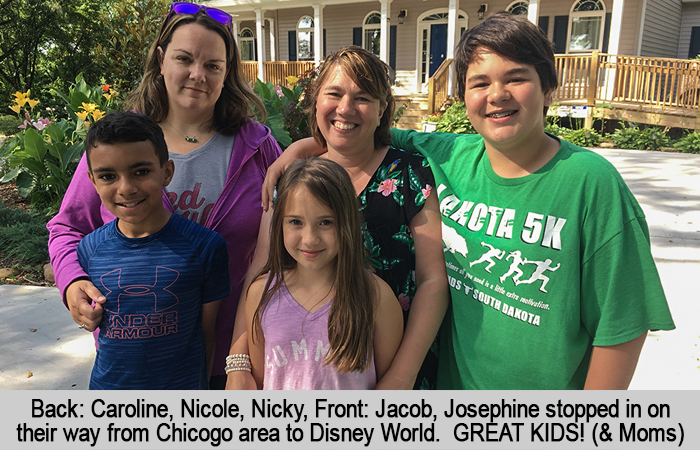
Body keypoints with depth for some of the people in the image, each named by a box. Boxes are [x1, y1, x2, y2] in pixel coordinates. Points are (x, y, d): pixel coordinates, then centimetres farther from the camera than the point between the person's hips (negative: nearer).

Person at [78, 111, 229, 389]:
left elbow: (208, 332, -7)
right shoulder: (90, 249, -7)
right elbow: (100, 324, 8)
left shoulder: (206, 246, -16)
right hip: (108, 388, 3)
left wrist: (197, 386, -1)